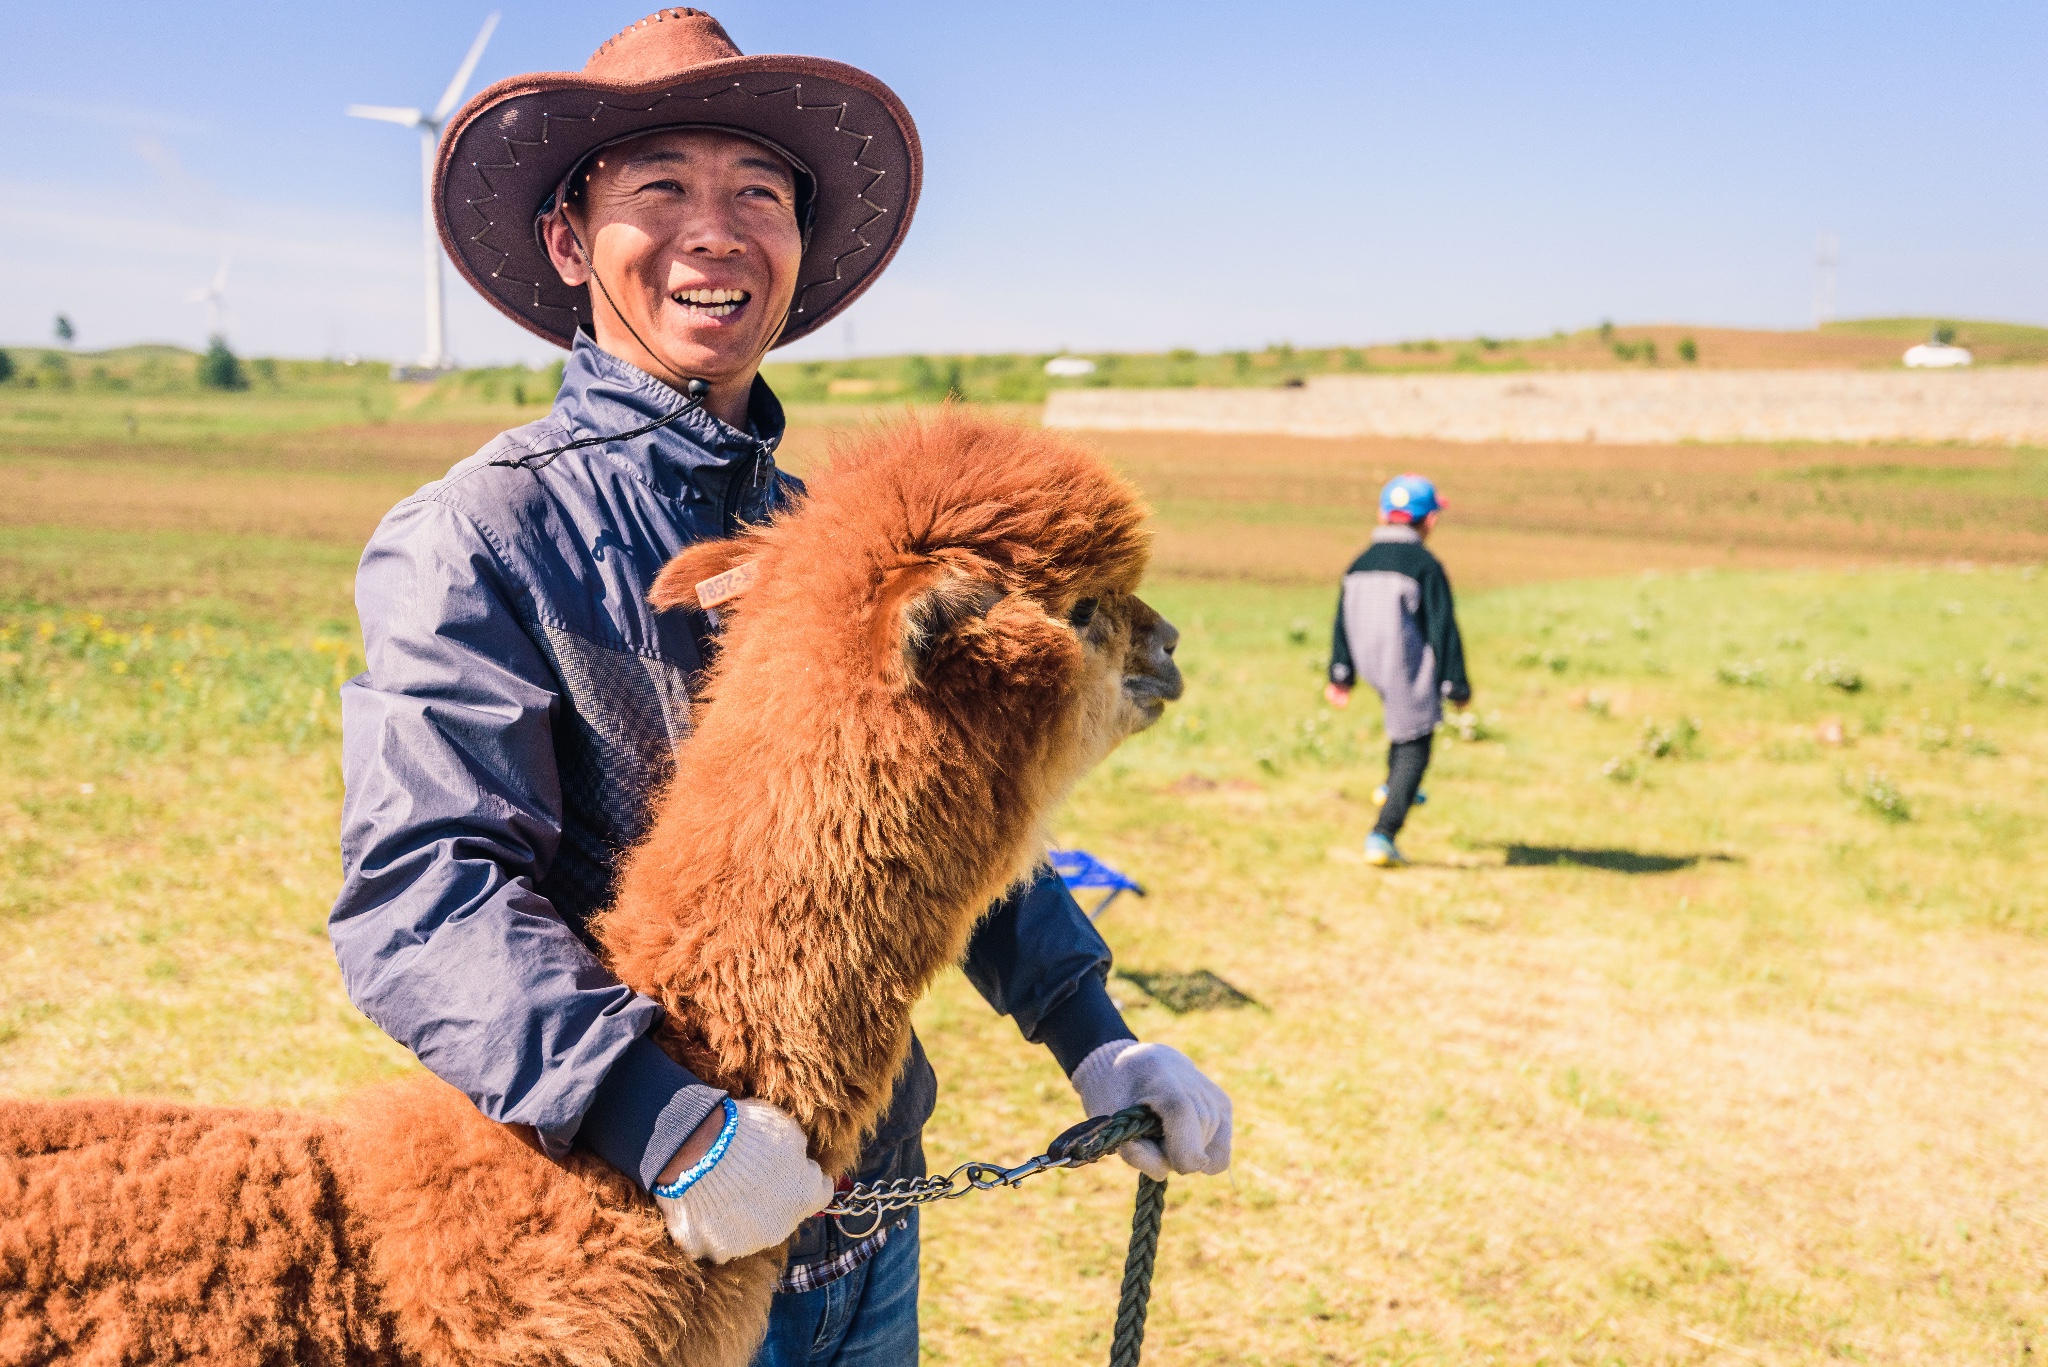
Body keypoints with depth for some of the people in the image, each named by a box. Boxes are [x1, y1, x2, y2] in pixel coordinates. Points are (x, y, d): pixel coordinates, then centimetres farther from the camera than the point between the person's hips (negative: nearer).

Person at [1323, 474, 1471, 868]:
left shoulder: (1359, 565, 5)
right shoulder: (1425, 566, -14)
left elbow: (1344, 623, 9)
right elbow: (1443, 630, -13)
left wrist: (1340, 675, 15)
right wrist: (1456, 684, -7)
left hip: (1373, 669, 7)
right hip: (1411, 673, -7)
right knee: (1413, 750, 1)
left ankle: (1395, 787, 40)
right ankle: (1383, 835, -10)